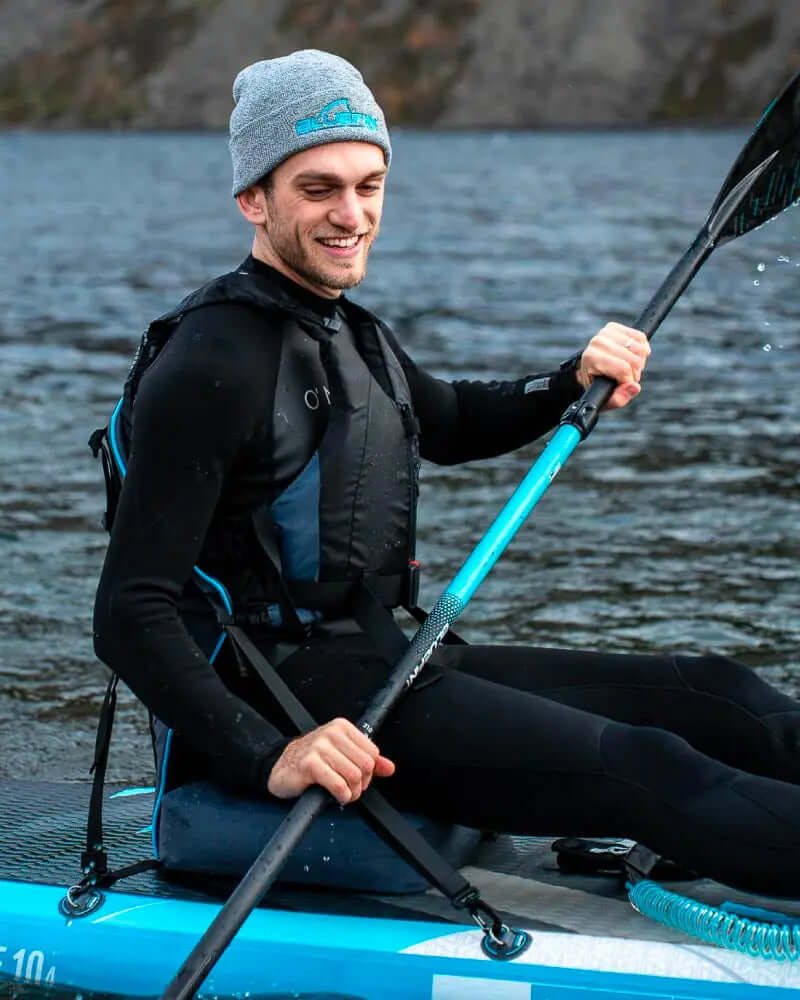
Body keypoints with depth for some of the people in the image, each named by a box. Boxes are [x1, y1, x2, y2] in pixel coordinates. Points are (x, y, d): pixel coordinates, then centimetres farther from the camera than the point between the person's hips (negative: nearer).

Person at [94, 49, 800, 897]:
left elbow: (447, 423, 37)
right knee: (645, 773, -24)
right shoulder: (211, 364, -16)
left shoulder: (352, 333, 14)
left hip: (383, 662, 10)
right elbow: (129, 617, -20)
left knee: (715, 696, -1)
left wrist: (573, 383, 17)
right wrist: (266, 760, -31)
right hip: (291, 692, -10)